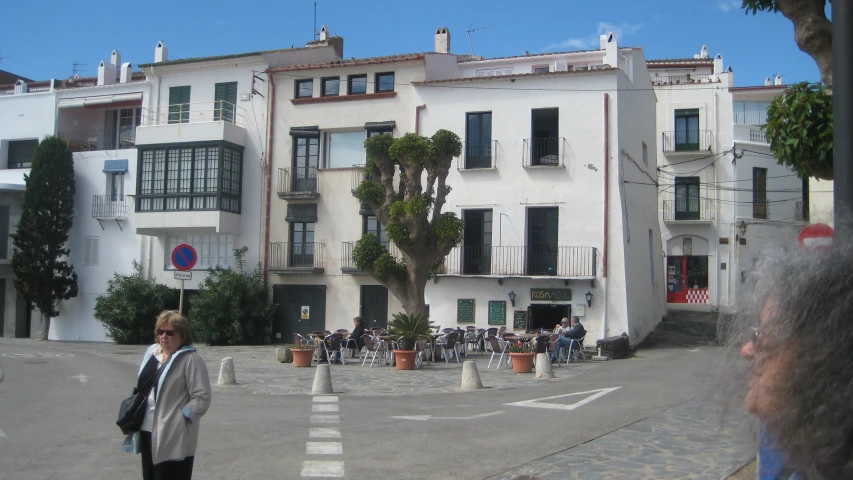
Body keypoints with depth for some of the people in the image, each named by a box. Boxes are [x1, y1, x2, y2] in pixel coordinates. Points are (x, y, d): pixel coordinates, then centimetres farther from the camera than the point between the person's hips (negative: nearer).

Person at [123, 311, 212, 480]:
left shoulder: (191, 360, -13)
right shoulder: (151, 352, 11)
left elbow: (202, 399, -15)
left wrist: (178, 416, -19)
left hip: (172, 437, -8)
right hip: (147, 431, 8)